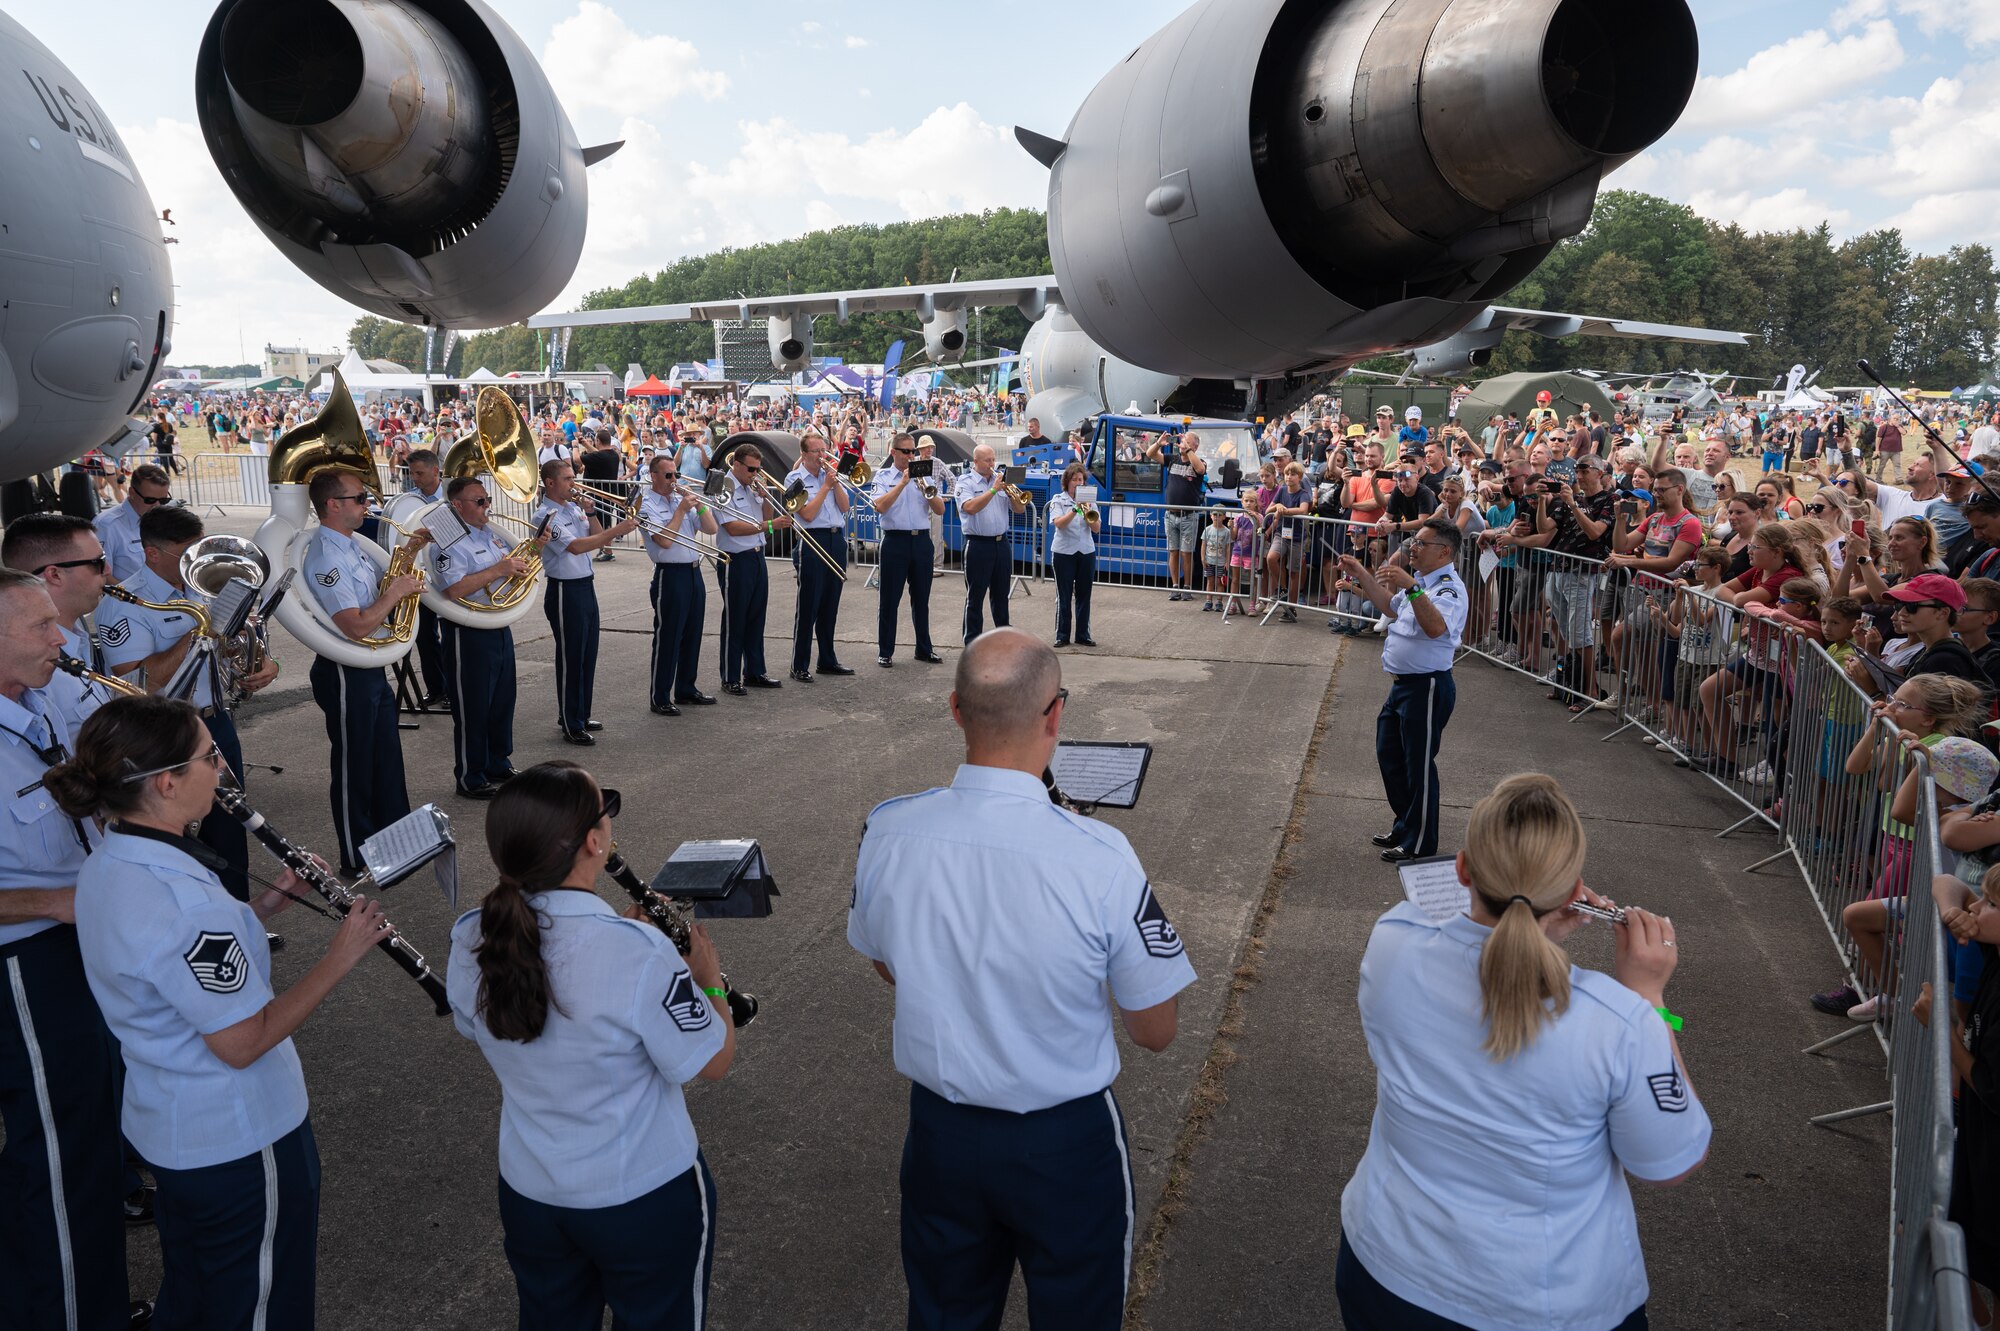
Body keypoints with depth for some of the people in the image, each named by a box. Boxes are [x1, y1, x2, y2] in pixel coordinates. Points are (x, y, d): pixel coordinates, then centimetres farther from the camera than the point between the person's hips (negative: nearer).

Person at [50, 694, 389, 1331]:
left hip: (164, 1124, 9)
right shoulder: (184, 900, -33)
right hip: (240, 1139, -9)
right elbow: (242, 1043, -26)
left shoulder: (106, 865, -3)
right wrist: (340, 957, -19)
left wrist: (273, 900, 0)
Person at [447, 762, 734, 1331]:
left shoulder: (470, 941, -14)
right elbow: (713, 1062, -20)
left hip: (528, 1194, 5)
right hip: (646, 1201, -4)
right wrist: (709, 979, -1)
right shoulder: (638, 954, -32)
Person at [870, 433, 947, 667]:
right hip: (896, 541, -3)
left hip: (922, 540, 3)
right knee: (890, 599, 2)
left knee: (921, 598, 10)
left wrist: (926, 490, -12)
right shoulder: (883, 477, 1)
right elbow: (880, 506, -16)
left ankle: (924, 649, 20)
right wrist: (903, 483, -18)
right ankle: (885, 652, 9)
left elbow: (940, 509, 4)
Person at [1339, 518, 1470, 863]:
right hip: (1403, 683, 10)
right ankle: (1405, 827, 36)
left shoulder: (1450, 588, -18)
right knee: (1389, 756, 20)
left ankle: (1419, 845, 13)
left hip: (1427, 687, -10)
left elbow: (1435, 627, -38)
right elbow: (1391, 607, 30)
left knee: (1418, 764, 0)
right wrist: (1362, 576, 22)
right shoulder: (1420, 581, 12)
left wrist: (1411, 588, -46)